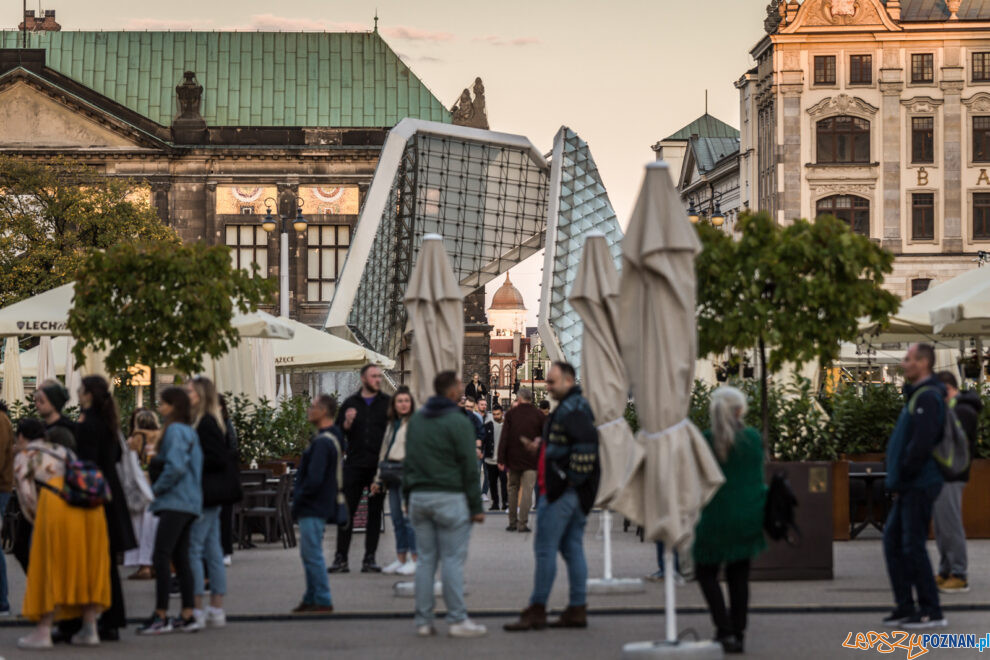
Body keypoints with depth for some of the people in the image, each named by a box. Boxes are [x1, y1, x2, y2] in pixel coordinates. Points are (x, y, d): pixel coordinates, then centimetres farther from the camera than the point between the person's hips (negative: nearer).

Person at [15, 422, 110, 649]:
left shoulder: (24, 457, 16)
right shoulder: (64, 452, 31)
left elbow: (26, 493, 7)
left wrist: (38, 520, 20)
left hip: (57, 505, -5)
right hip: (90, 506, 5)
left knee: (51, 567, 1)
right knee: (88, 567, 12)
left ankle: (43, 632, -1)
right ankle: (90, 628, 10)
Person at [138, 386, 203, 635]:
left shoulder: (175, 430, -11)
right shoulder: (190, 432, 17)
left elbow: (176, 466, -22)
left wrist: (157, 488, -10)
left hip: (174, 503, -10)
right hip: (189, 503, 10)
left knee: (161, 556, -10)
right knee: (180, 558, 10)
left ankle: (161, 617, -11)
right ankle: (187, 616, 9)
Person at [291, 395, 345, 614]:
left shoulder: (322, 443, -20)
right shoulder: (332, 437, 13)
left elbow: (314, 479, -25)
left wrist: (298, 497, -12)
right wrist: (299, 491, 15)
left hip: (313, 508, -10)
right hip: (317, 507, 10)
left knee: (313, 555, -5)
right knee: (309, 554, 16)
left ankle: (322, 601, -2)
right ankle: (311, 598, 23)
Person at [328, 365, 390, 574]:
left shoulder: (387, 403, 7)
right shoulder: (350, 403, 9)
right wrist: (347, 422, -12)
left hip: (378, 466, 0)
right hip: (354, 464, 0)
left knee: (375, 512, 4)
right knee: (346, 511, -2)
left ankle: (369, 559, 9)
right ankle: (340, 559, 1)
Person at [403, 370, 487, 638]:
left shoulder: (416, 419, 11)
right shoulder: (458, 423, -10)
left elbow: (408, 462, 15)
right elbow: (469, 468, -9)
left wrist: (408, 495, 19)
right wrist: (476, 507, -5)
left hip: (419, 496, 6)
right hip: (449, 496, -6)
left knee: (425, 559, 8)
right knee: (452, 559, -3)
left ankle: (423, 620, 8)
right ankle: (457, 620, -2)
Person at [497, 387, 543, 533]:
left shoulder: (510, 414, -2)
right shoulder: (538, 415, -1)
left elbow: (504, 438, -4)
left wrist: (501, 459, -2)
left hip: (513, 458, 1)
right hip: (531, 460, -1)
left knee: (513, 489, 13)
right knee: (527, 490, -2)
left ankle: (512, 522, 16)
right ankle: (522, 523, -9)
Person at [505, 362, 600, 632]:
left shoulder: (570, 410, -15)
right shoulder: (579, 406, 18)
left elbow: (586, 442, -27)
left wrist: (573, 477, -21)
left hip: (561, 490, -10)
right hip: (577, 494, 10)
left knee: (545, 548, -6)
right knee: (572, 548, 11)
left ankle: (536, 611, -4)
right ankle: (577, 609, 12)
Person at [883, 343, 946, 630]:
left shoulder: (927, 397, -16)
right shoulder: (916, 395, 17)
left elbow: (921, 444, -24)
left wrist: (901, 478, -15)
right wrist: (898, 481, 14)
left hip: (919, 485, -10)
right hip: (908, 487, 10)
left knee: (913, 546, -7)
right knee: (893, 541, 11)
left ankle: (931, 611, -2)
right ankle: (905, 608, 14)